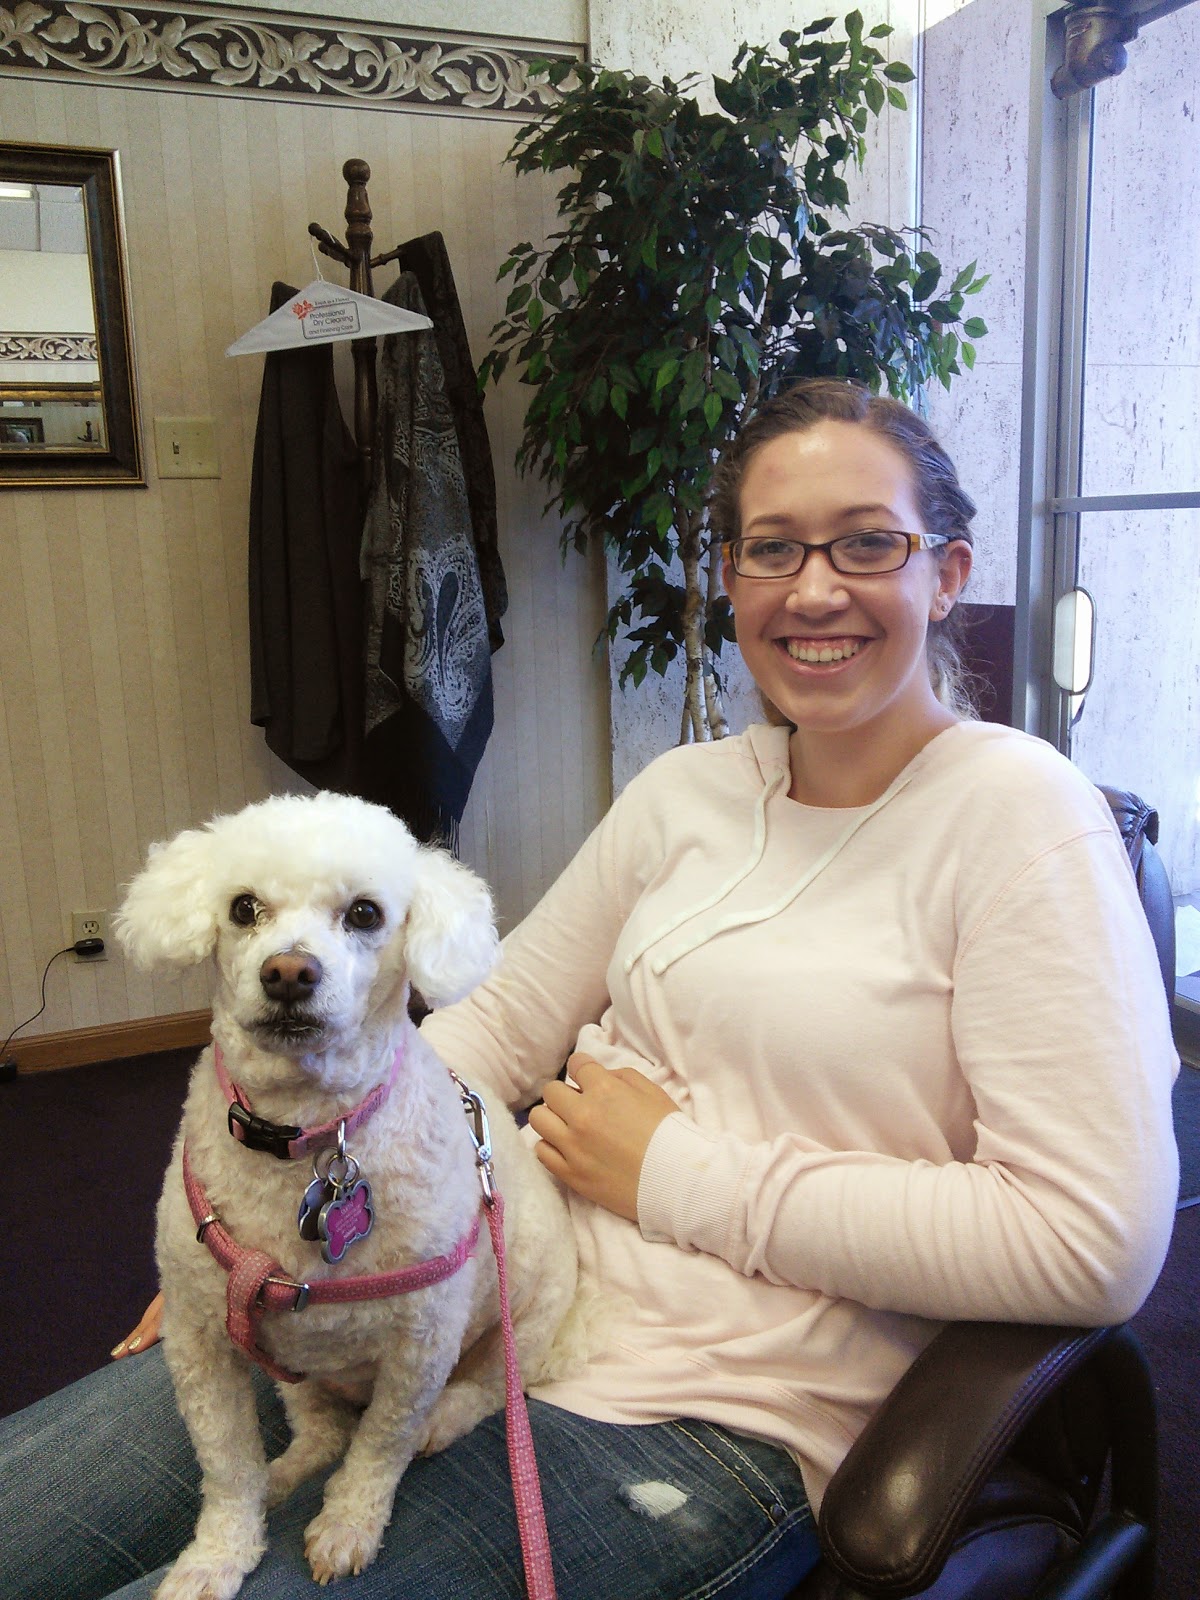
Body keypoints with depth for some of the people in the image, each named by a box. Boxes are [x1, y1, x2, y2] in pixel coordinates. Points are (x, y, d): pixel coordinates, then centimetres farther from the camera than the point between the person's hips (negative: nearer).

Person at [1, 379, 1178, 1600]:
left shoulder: (1017, 812, -10)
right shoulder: (684, 790, 8)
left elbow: (1096, 1243, -18)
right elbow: (500, 1025, 11)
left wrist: (682, 1173, -14)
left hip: (700, 1418, -5)